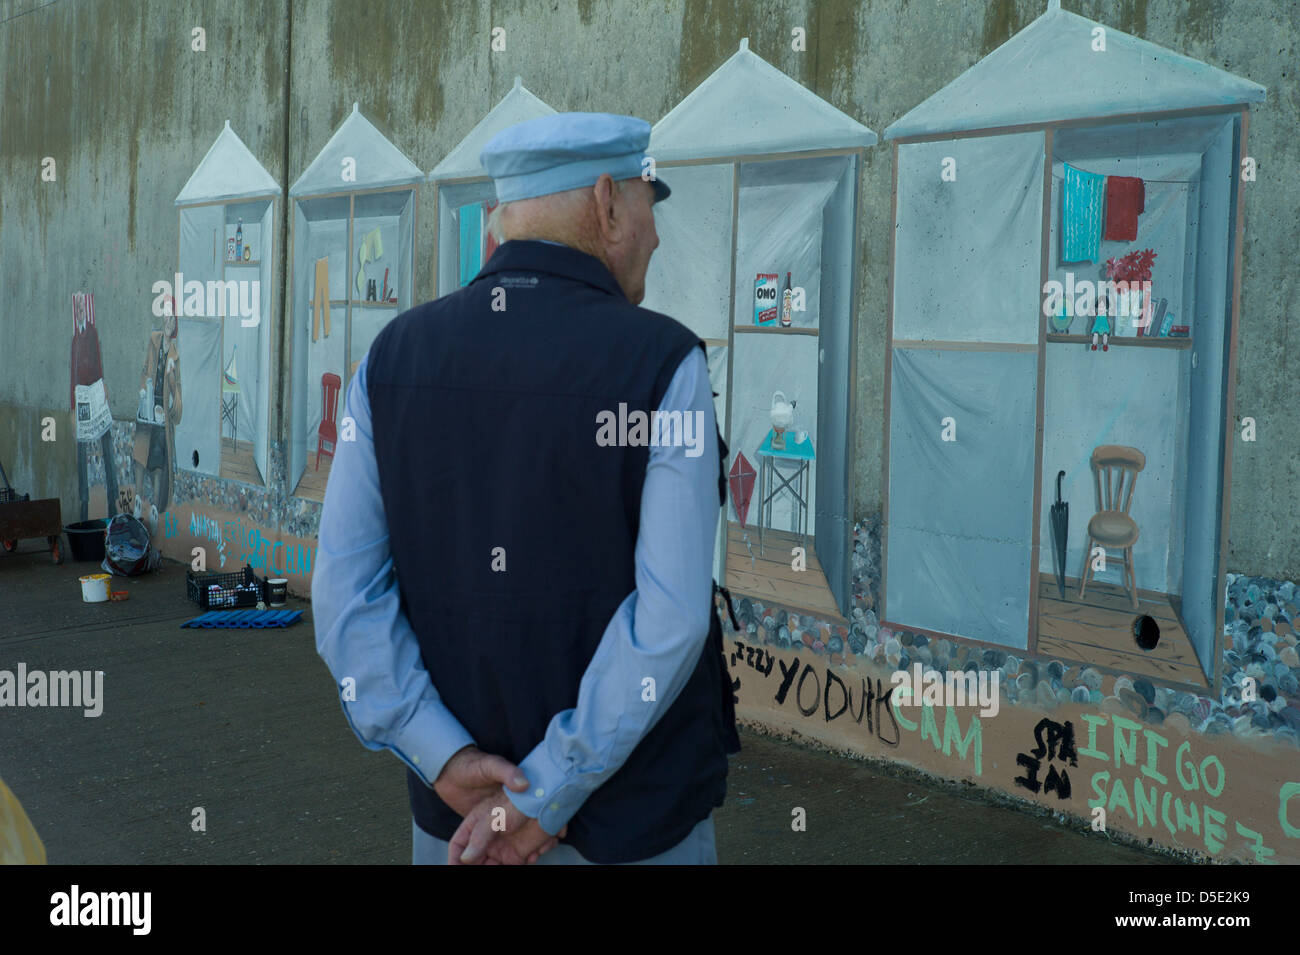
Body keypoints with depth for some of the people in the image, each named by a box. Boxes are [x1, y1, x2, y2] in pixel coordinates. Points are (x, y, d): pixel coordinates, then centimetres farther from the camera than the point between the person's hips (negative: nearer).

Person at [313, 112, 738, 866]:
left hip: (462, 800, 4)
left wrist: (448, 764, -11)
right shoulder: (664, 365, -16)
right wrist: (546, 794, -17)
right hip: (632, 819, -3)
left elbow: (347, 592, -8)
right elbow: (671, 618, -22)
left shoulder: (395, 357, -3)